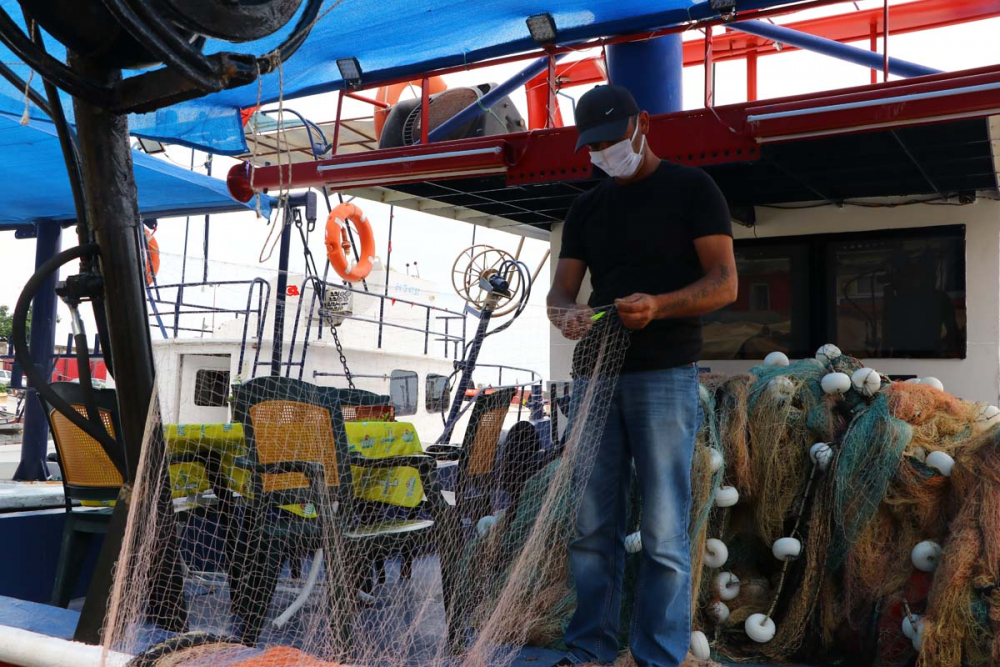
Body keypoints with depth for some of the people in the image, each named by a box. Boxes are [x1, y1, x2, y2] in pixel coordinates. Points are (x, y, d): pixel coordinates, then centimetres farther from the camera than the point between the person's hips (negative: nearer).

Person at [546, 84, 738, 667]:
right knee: (590, 526, 6)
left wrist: (658, 305, -22)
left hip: (665, 376, -4)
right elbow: (560, 291, 12)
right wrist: (567, 315, -13)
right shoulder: (587, 209, 17)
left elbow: (725, 284, -4)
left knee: (663, 533, -2)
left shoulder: (691, 188, 3)